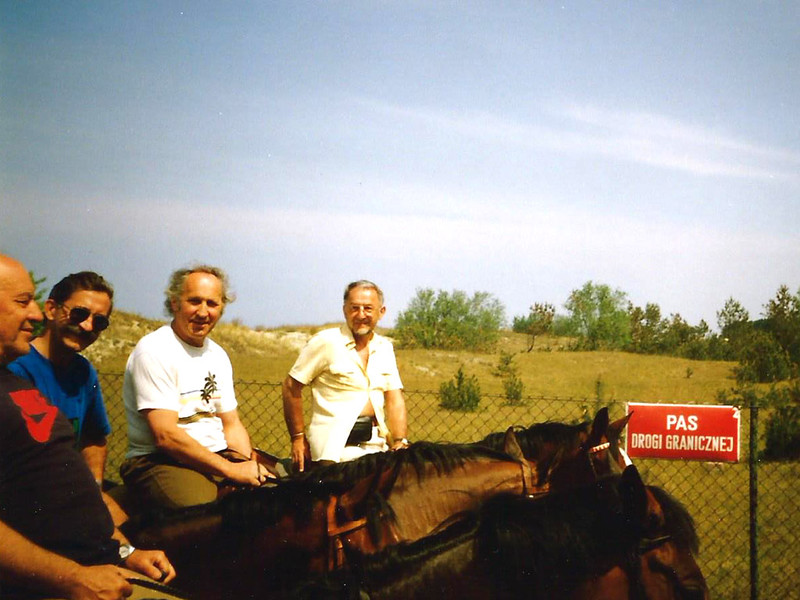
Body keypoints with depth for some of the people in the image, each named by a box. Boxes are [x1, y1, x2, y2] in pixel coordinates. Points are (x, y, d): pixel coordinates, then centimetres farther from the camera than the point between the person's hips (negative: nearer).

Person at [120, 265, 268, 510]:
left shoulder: (218, 356, 15)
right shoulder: (154, 352, -10)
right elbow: (165, 436, -18)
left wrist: (249, 466, -2)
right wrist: (231, 470, -19)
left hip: (218, 456, 7)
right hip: (159, 461, -7)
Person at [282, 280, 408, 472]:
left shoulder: (384, 348, 13)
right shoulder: (326, 342, -3)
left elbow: (395, 398, 9)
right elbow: (291, 386, -2)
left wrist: (399, 442, -5)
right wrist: (298, 438, -4)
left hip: (376, 442, 5)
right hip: (334, 446, -5)